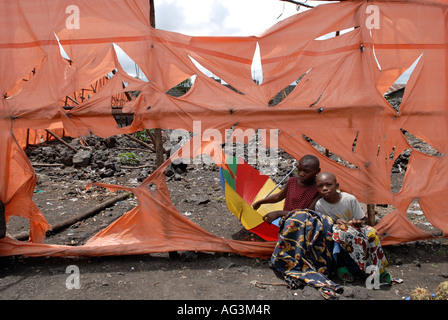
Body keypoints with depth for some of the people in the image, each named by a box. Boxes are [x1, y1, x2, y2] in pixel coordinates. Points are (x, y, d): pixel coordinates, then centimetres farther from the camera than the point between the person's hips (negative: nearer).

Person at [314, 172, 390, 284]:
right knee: (339, 232, -37)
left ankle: (378, 268, -15)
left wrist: (358, 223, -22)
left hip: (355, 230, 2)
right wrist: (334, 222, -21)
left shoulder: (350, 199, -9)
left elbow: (362, 220, 1)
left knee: (371, 232, -28)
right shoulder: (319, 205, -11)